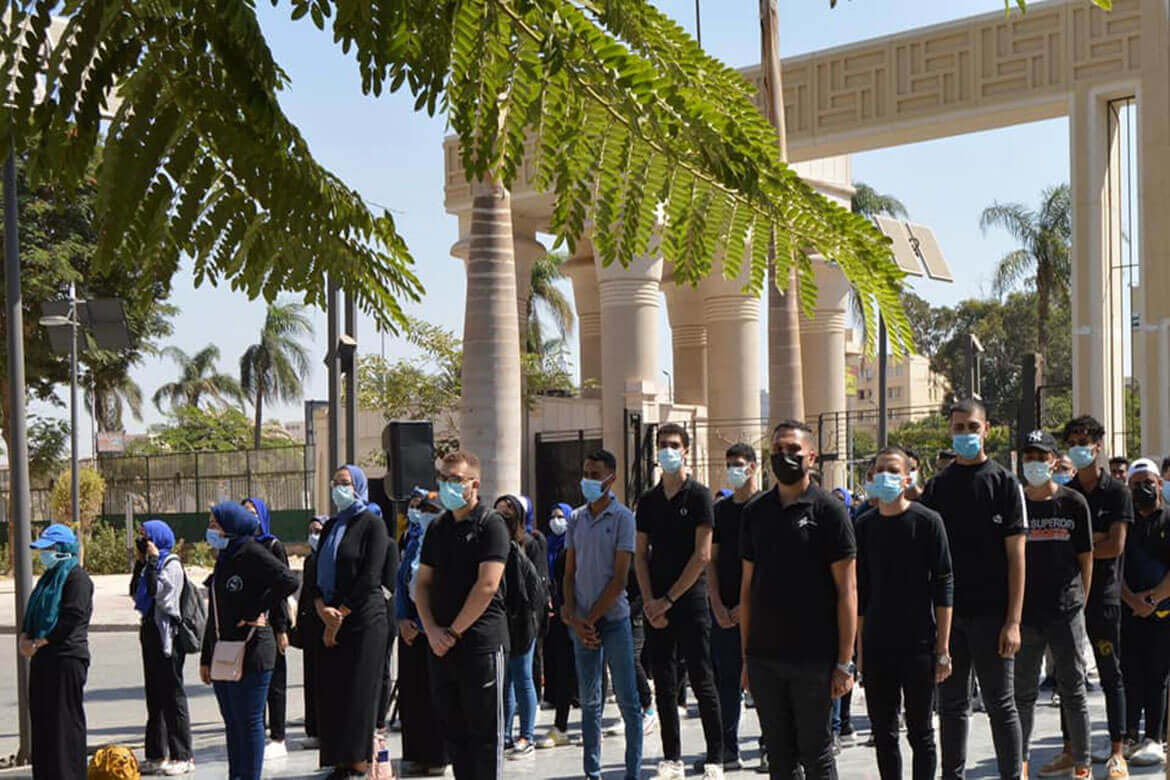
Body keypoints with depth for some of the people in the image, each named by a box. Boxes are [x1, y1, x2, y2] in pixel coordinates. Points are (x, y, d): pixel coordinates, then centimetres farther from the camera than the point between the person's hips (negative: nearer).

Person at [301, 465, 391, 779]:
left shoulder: (372, 523, -3)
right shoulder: (330, 527, 16)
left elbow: (370, 577, -10)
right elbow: (317, 573, 12)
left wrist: (340, 614, -11)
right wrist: (322, 608, -7)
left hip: (365, 620, -6)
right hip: (332, 623, 6)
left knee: (358, 692, -7)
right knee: (331, 692, 3)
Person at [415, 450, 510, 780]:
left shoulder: (490, 524, -6)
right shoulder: (438, 528, 15)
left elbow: (487, 585, -14)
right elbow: (423, 583, 14)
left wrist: (454, 632, -11)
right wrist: (432, 630, -2)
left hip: (482, 643, -7)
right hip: (443, 645, 7)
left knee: (485, 730, -2)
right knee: (453, 729, 10)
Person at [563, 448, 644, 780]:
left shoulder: (622, 517, -6)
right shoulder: (576, 518, 9)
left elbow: (620, 578, -9)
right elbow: (570, 573, 11)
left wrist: (591, 618, -10)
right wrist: (573, 617, -2)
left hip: (613, 619, -5)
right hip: (581, 621, 5)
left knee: (627, 700, -1)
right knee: (589, 700, 10)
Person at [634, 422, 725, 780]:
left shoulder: (698, 495, -3)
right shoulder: (648, 501, 11)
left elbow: (702, 555, -9)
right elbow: (641, 555, 10)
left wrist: (669, 599, -10)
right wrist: (649, 602, -3)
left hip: (690, 602, -5)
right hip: (656, 606, 5)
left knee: (702, 682, -3)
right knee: (664, 684, 6)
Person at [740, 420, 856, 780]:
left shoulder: (828, 510, -4)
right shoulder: (756, 511, 9)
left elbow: (846, 589, -6)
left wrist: (845, 661, -11)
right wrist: (746, 655, 10)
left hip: (814, 656, -4)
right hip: (764, 656, 4)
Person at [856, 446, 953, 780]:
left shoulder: (927, 521, -5)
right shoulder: (864, 526, 7)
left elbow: (944, 587, -5)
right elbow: (860, 591, 12)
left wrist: (943, 648, -10)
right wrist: (860, 648, 9)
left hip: (919, 645, -4)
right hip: (876, 648, 4)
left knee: (920, 733, 3)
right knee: (883, 735, 9)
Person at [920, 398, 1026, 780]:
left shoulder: (1004, 483, -1)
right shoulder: (937, 487, 8)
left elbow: (1016, 556, -5)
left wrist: (1013, 621, -11)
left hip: (991, 615, -3)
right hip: (946, 615, 3)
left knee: (1000, 704, 2)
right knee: (951, 705, 9)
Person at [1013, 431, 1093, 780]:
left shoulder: (1073, 502, 2)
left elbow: (1086, 557, 6)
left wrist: (1080, 601, 1)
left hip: (1066, 610, -1)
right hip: (1025, 608, 2)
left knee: (1072, 689, 5)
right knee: (1022, 691, 7)